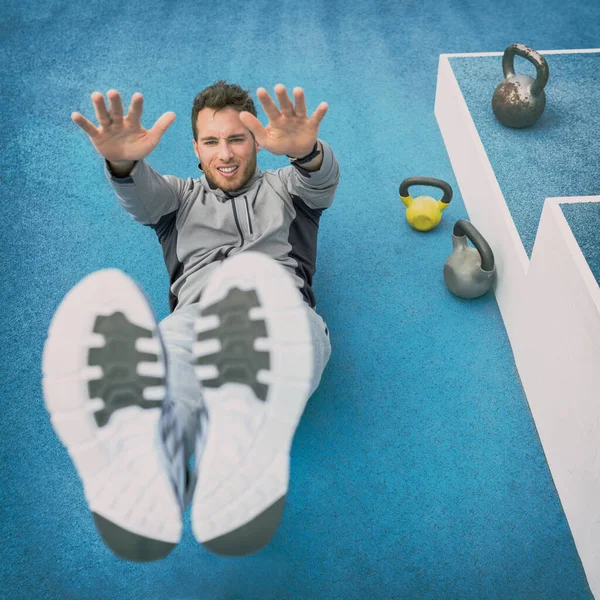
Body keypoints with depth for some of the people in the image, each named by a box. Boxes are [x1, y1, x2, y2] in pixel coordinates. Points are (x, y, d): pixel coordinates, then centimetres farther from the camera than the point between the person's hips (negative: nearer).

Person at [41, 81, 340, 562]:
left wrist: (306, 152, -21)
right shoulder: (181, 195, 34)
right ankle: (145, 478, -66)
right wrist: (122, 163, -17)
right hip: (193, 315, 2)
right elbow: (143, 198, 9)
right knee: (163, 379, -37)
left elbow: (323, 184, 7)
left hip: (279, 311, -2)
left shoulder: (283, 187, 32)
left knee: (254, 275, -40)